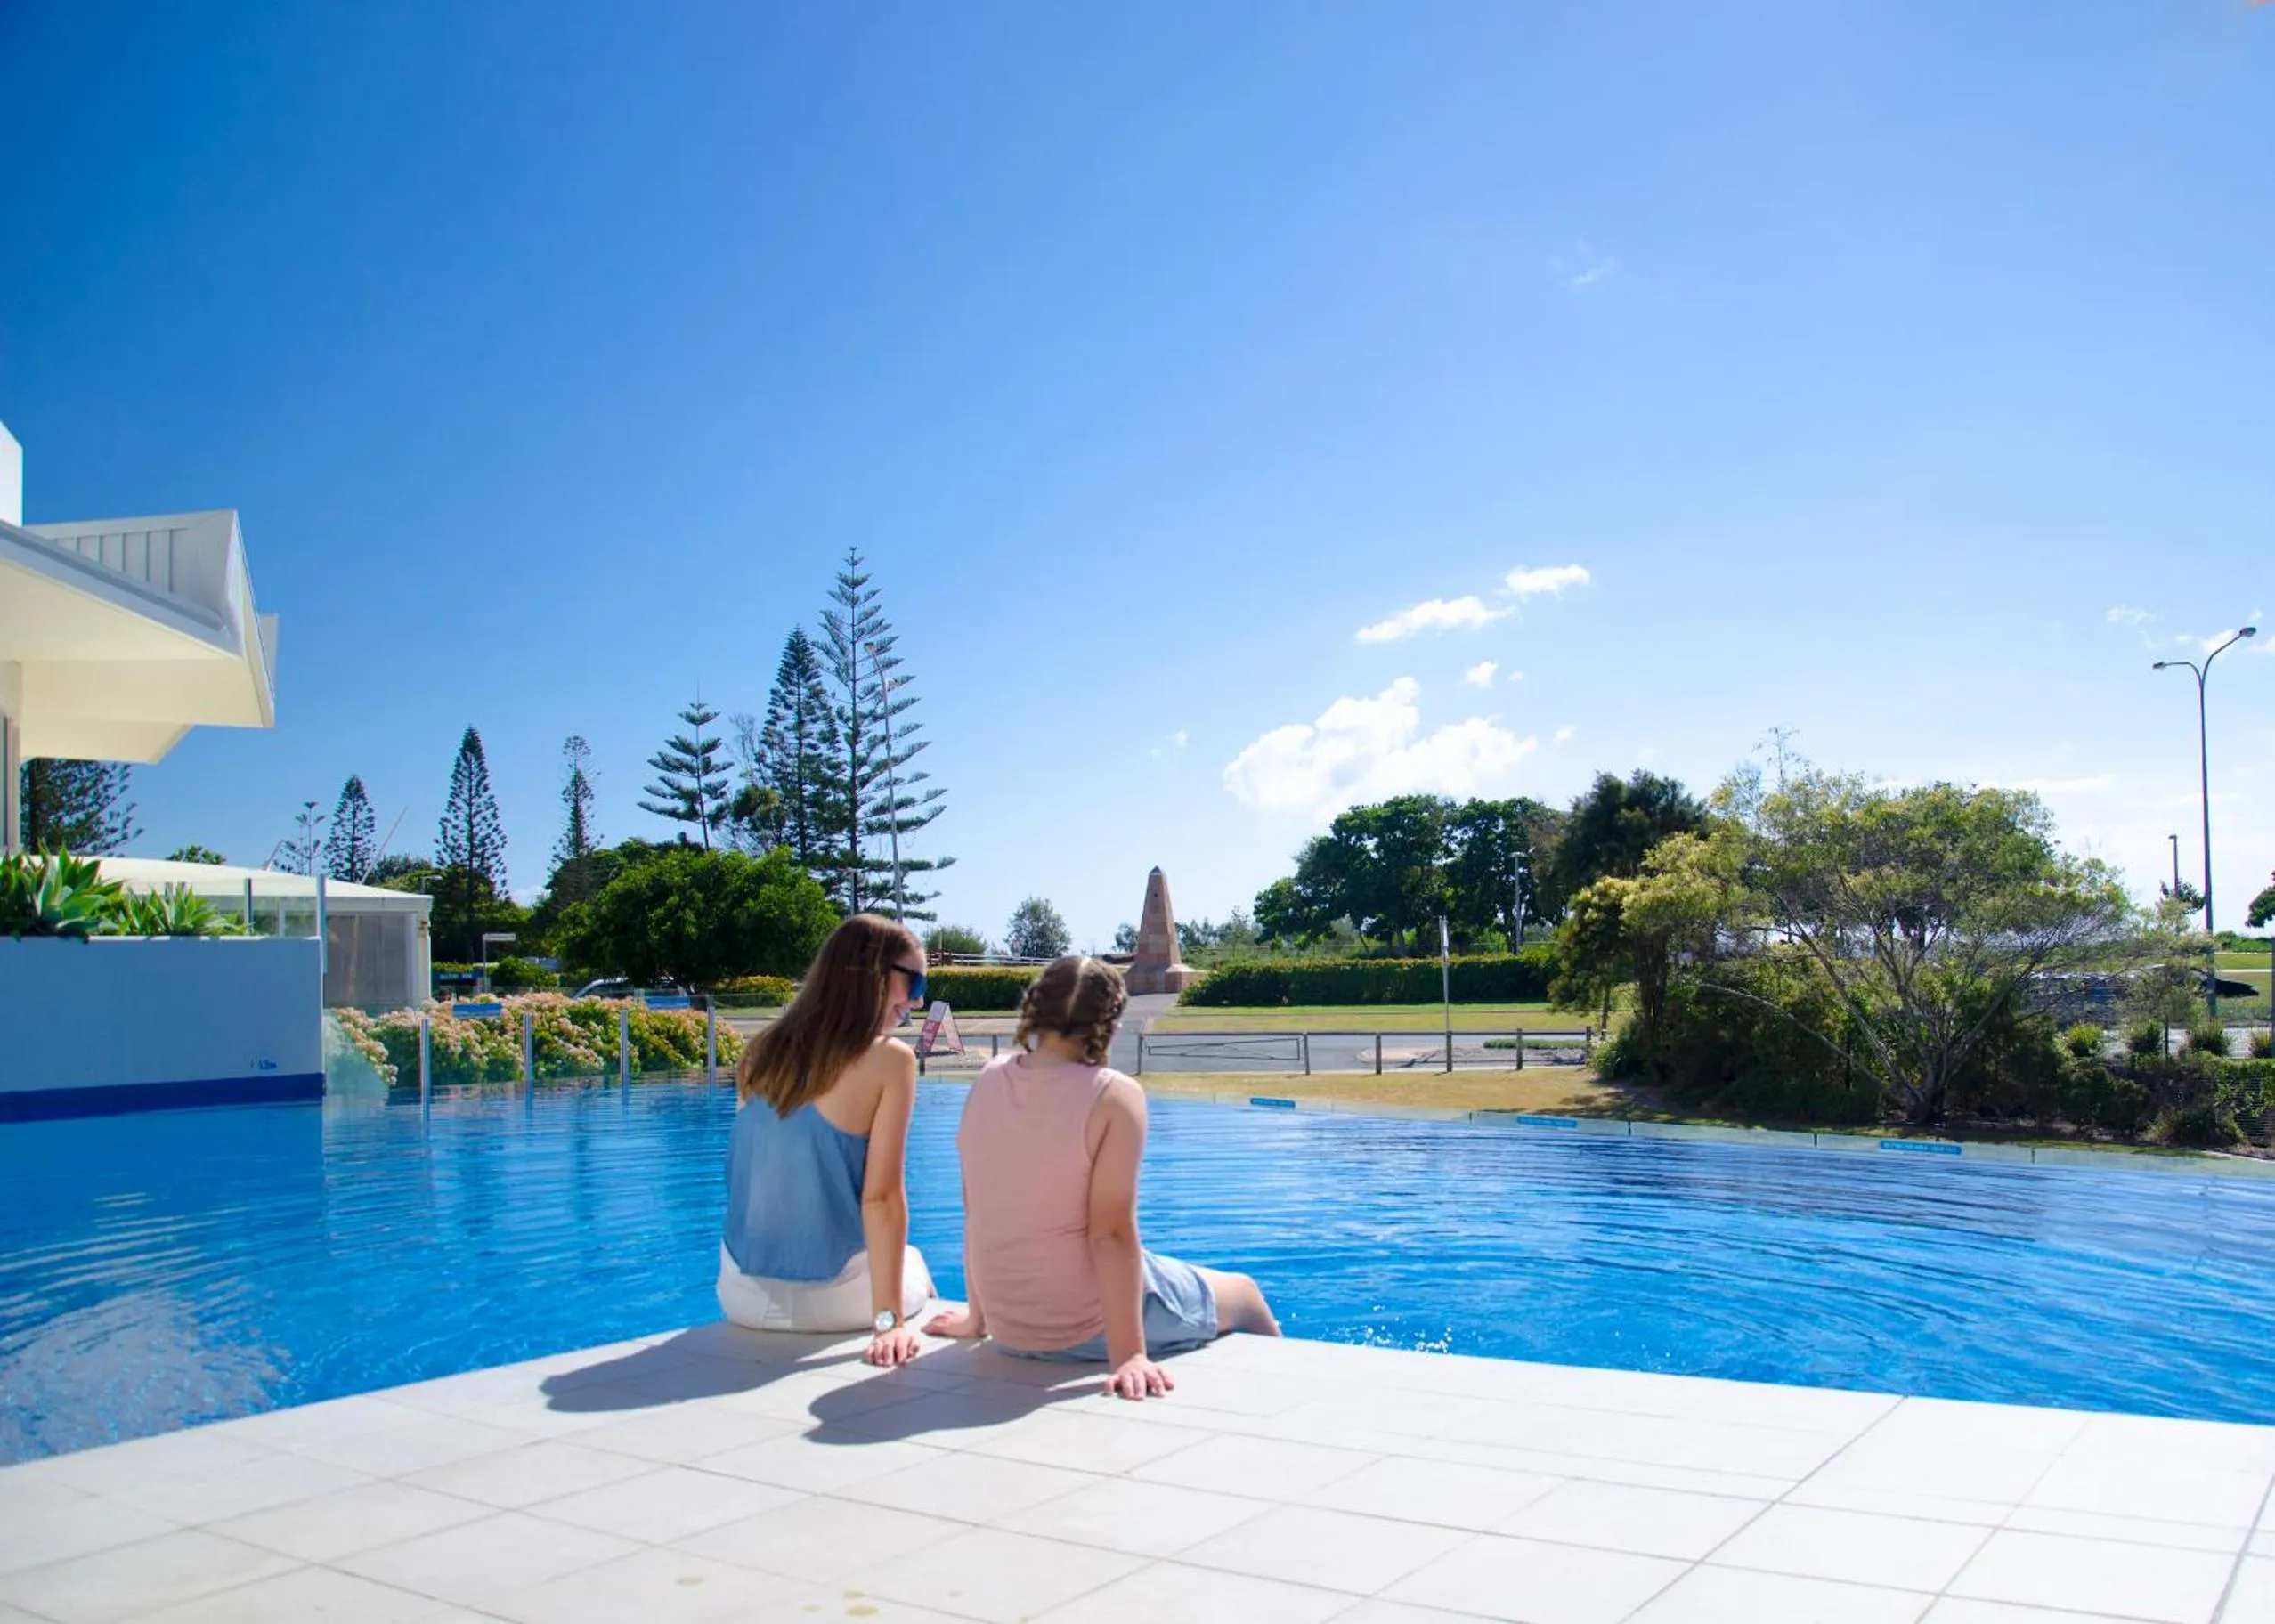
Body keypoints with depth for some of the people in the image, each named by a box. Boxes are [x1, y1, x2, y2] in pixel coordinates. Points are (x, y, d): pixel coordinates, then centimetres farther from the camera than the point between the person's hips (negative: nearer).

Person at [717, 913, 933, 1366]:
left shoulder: (763, 1053, 1)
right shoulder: (890, 1059, -15)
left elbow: (753, 1179, 10)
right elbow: (881, 1196, -20)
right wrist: (889, 1320, -19)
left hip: (743, 1295, 4)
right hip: (832, 1299, -4)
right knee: (912, 1263, 30)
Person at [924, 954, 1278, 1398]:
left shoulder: (990, 1081, -3)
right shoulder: (1114, 1095, -19)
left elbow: (976, 1213, 3)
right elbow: (1111, 1231, -23)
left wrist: (978, 1316, 13)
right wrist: (1129, 1355, -22)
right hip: (1090, 1329, -6)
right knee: (1243, 1292, 22)